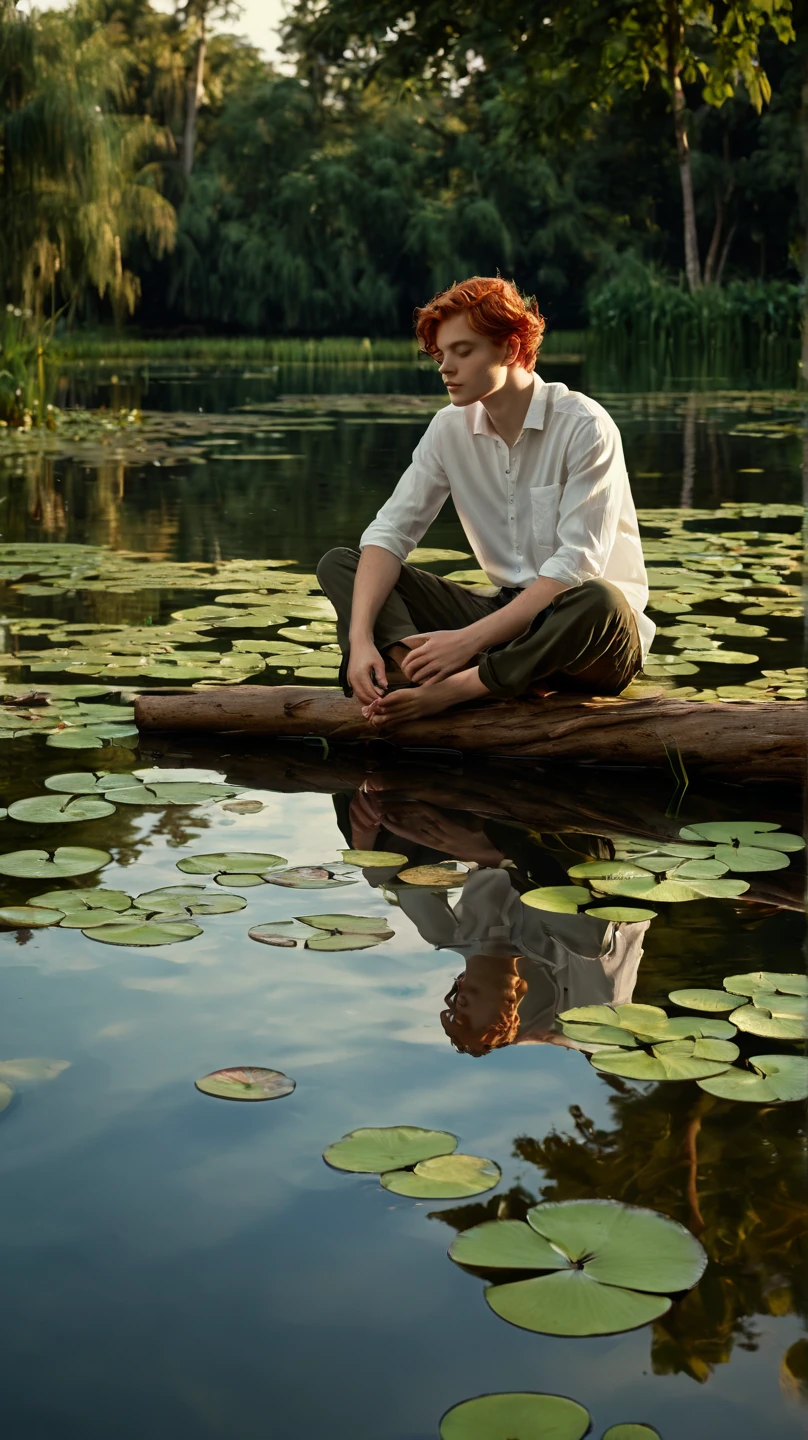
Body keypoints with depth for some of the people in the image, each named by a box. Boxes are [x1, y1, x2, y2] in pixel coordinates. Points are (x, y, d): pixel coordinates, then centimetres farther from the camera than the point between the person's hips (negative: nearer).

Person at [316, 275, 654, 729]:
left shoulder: (585, 428, -14)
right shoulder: (450, 428, 4)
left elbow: (576, 567, -22)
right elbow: (390, 532, -3)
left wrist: (469, 639, -29)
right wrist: (360, 637, -20)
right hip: (508, 615, 6)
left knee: (598, 602, -41)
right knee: (339, 564, -6)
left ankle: (453, 688, -33)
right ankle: (410, 673, -34)